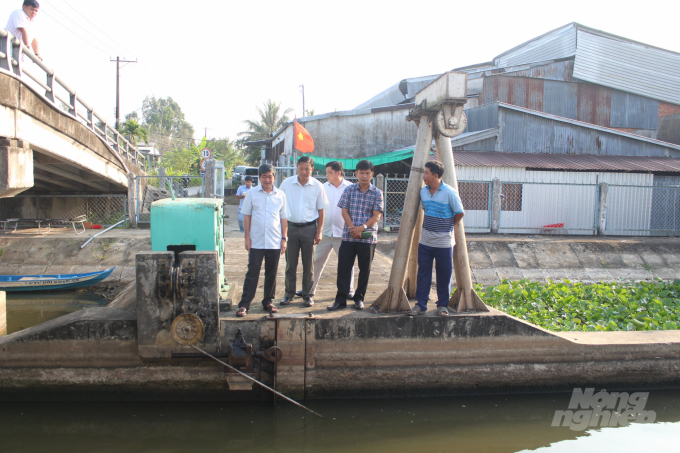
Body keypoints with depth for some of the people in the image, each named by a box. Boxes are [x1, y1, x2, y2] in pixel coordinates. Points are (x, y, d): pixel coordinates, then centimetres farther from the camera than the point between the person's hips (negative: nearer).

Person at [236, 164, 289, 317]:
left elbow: (283, 218, 10)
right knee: (252, 273, -2)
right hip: (256, 242, -2)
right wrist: (247, 237, -1)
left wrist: (284, 238, 5)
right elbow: (247, 216, 5)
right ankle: (244, 305, 2)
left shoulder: (280, 195, 6)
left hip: (275, 242, 2)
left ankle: (268, 301, 22)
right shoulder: (252, 194, 3)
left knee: (271, 274, 9)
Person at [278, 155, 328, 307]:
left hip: (309, 228, 0)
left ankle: (307, 294, 16)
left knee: (308, 264, 6)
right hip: (290, 227, 0)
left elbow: (321, 210, 4)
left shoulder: (317, 186, -1)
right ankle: (289, 293, 18)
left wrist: (319, 232, 0)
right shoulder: (287, 183, -1)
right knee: (290, 263, 6)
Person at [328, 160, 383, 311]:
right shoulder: (349, 190, 5)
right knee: (343, 268, 1)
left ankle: (359, 298, 22)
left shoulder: (377, 193, 1)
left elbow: (376, 216, -5)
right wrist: (352, 228, -13)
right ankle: (341, 299, 9)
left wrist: (362, 228, -18)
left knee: (365, 270, 7)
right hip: (348, 236, 1)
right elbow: (344, 211, 2)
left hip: (368, 237, -1)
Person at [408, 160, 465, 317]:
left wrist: (448, 227, 2)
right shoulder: (423, 192, 5)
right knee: (423, 274, 6)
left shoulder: (449, 192, -13)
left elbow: (460, 213, -5)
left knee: (444, 276, 6)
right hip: (425, 241, 5)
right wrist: (429, 225, 12)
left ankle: (443, 305, 19)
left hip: (444, 243, -5)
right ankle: (421, 304, 13)